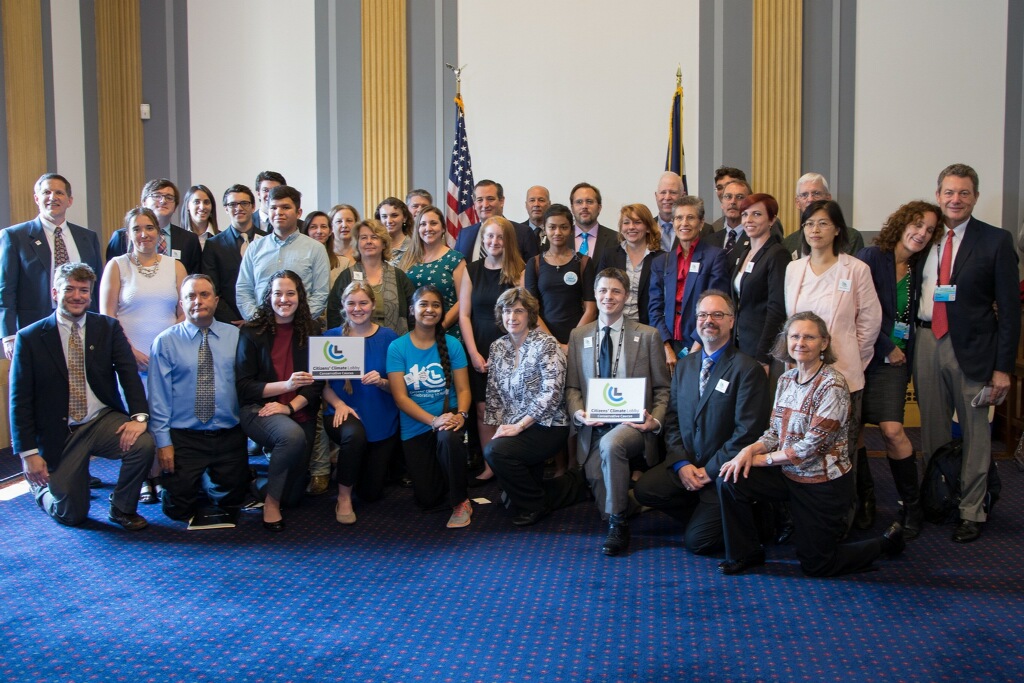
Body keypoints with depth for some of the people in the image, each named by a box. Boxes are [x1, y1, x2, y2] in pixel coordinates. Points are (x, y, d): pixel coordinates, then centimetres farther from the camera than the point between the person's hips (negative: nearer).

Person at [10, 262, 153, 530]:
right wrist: (28, 453, -10)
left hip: (104, 420, 2)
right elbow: (20, 401, -5)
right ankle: (41, 483, 36)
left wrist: (139, 416, -26)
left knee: (143, 443, -29)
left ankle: (123, 508, -2)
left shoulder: (108, 328, 1)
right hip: (58, 434, -1)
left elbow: (129, 373, -9)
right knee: (71, 515, 1)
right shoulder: (30, 338, -5)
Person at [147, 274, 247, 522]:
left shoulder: (236, 336, 4)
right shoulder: (165, 341, -2)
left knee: (231, 503, 9)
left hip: (229, 436, 2)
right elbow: (159, 397, -4)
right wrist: (163, 442, -8)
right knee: (179, 509, 1)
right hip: (183, 437, -1)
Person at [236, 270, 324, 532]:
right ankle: (270, 501, -18)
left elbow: (317, 382, 0)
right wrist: (286, 385, -21)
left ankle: (260, 486, 39)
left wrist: (290, 406, -16)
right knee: (292, 435, -39)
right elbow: (243, 385, -7)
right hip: (258, 410, -3)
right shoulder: (252, 332, -3)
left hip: (299, 413, 4)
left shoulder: (311, 331, 5)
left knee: (292, 496, 2)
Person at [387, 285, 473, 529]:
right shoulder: (397, 348, -6)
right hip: (415, 428, 0)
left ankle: (460, 502, -16)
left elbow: (463, 389, -3)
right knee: (428, 499, 0)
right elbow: (400, 397, -11)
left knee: (449, 437, -38)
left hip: (448, 419, 0)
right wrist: (434, 420, -24)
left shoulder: (451, 345, -1)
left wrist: (460, 414, -24)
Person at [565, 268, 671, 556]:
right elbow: (572, 386, 14)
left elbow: (662, 388, 7)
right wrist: (577, 412, -7)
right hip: (593, 426, 2)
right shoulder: (578, 336, 15)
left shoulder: (648, 335, 8)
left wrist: (655, 420, -12)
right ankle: (615, 523, 2)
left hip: (633, 422, -2)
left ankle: (618, 524, -21)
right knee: (596, 476, -27)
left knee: (610, 444, -36)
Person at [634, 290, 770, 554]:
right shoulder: (684, 366, 11)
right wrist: (681, 464, -7)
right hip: (685, 465, 6)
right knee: (644, 489, -19)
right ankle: (704, 515, 5)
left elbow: (748, 433, -16)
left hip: (723, 473, -6)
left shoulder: (748, 369, -11)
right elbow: (672, 420, 9)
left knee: (697, 541, -13)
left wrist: (709, 471, -15)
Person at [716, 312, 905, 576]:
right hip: (789, 474, 6)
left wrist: (760, 459, -16)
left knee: (816, 565, 4)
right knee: (730, 479, -14)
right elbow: (775, 433, 6)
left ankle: (886, 543, 27)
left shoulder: (832, 386, -20)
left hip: (824, 483, -6)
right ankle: (744, 554, 6)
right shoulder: (786, 380, 3)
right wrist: (749, 450, -15)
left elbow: (810, 447, -23)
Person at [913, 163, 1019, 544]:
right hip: (927, 342, 3)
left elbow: (1008, 308, -4)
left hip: (972, 347, -3)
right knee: (932, 427, 13)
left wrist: (1003, 366, -8)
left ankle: (971, 512, 16)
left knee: (975, 430, 4)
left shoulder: (995, 241, -3)